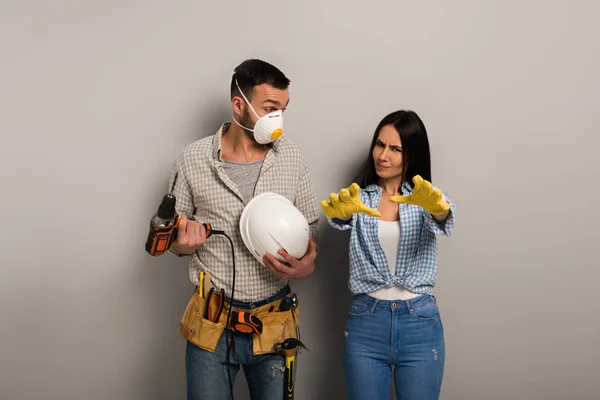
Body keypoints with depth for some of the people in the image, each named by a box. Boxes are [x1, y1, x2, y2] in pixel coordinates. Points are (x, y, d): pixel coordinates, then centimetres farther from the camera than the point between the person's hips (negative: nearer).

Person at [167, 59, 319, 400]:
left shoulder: (294, 159, -2)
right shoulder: (193, 160, -6)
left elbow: (309, 229, 6)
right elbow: (173, 235, 5)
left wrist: (306, 266, -14)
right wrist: (183, 243, -18)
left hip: (275, 323, 2)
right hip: (212, 323, -1)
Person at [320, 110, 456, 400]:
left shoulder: (427, 197, 2)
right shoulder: (358, 196, 4)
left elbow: (442, 221, -20)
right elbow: (342, 219, -19)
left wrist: (437, 207, -45)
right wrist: (343, 210, -43)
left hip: (420, 324, 0)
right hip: (365, 323, 1)